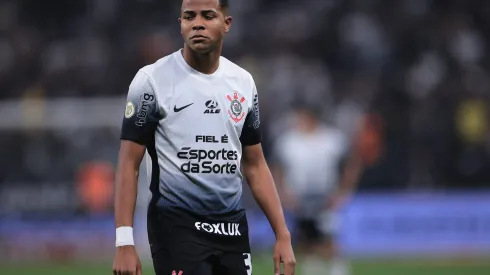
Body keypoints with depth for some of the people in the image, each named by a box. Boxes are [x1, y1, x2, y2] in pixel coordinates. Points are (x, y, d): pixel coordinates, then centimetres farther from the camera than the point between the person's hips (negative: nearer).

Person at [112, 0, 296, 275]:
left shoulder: (243, 82, 9)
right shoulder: (152, 80, -6)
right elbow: (129, 164, -6)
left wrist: (283, 234, 7)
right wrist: (124, 242, -15)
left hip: (233, 226, 5)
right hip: (176, 225, -5)